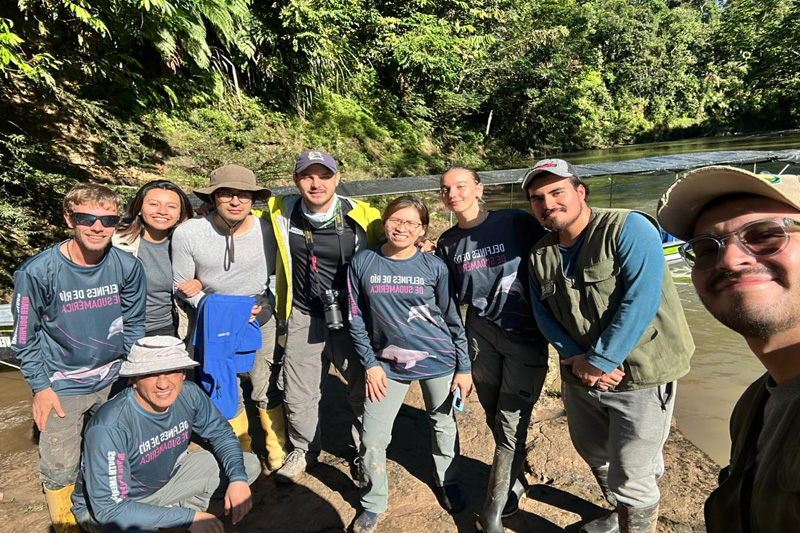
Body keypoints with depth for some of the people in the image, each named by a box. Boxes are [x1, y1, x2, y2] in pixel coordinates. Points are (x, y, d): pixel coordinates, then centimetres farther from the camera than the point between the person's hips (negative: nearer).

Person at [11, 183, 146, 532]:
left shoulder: (128, 267, -12)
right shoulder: (37, 272, -18)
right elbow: (25, 337, -7)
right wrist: (41, 387, -7)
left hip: (114, 380, 3)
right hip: (62, 386, -2)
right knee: (60, 466, 8)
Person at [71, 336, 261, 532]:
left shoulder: (189, 394, -20)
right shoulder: (110, 427, -33)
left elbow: (221, 434, -4)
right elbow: (108, 508, -30)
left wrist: (238, 478, -22)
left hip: (165, 480, 5)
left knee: (250, 465, -5)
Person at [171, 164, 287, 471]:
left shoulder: (268, 232, -14)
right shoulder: (188, 233, -15)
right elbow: (182, 285, -6)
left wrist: (265, 306, -12)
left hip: (261, 319, 0)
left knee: (267, 391, 7)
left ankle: (278, 450, 30)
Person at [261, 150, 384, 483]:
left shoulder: (363, 216, -12)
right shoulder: (282, 213, -5)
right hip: (304, 318, 2)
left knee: (364, 391, 12)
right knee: (298, 397, 14)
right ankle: (304, 449, 44)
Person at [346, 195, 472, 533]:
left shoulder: (434, 267, -7)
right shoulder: (363, 263, -7)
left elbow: (453, 319, -1)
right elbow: (356, 319, -1)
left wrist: (464, 367, 0)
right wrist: (370, 364, -3)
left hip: (438, 361, 0)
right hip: (389, 364, 0)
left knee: (443, 424, 17)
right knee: (372, 437, 2)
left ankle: (448, 482, 45)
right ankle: (373, 502, 27)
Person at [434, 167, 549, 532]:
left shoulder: (515, 222, -9)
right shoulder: (448, 242, 5)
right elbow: (449, 294, 14)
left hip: (525, 336, -4)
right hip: (481, 332, 4)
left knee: (510, 425, -1)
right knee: (494, 417, 15)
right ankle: (515, 480, 41)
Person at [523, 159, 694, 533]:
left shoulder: (629, 228, -17)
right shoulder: (540, 255, 2)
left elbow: (641, 302, -26)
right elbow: (544, 315, 3)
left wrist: (599, 361, -22)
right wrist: (575, 358, -14)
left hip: (640, 378, -7)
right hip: (580, 376, 7)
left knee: (630, 479, 2)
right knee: (595, 455, 26)